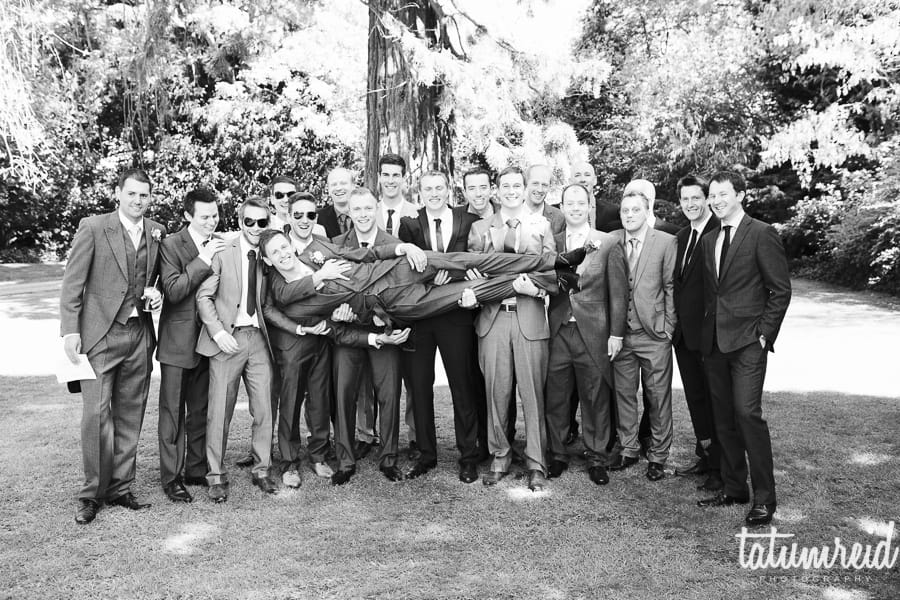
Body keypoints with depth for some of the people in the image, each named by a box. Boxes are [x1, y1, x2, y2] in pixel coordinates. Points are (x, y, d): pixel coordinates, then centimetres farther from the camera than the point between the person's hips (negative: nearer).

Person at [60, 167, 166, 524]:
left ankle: (120, 488, 21)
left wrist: (158, 295, 0)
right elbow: (72, 283, -5)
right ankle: (92, 493, 9)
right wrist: (70, 330, -12)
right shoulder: (92, 228, -4)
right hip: (100, 334, -4)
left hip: (140, 334, 4)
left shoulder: (157, 233, 8)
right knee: (96, 412, -5)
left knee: (130, 415, 9)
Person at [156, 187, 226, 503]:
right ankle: (171, 478, 13)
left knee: (202, 410, 14)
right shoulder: (171, 245, -8)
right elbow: (172, 290, -18)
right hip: (178, 341, -5)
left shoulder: (222, 246, 6)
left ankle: (197, 469, 27)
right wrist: (203, 261, -20)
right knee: (173, 412, 3)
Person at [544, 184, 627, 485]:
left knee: (596, 399, 7)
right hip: (557, 332, 2)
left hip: (593, 333, -2)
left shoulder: (608, 243, 2)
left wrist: (616, 333, -4)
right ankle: (557, 455, 23)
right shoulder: (550, 242, 8)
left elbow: (618, 291, 0)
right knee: (555, 398, 7)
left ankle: (597, 458, 21)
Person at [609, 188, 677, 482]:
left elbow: (671, 287, -1)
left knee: (658, 397, 5)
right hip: (620, 333, 3)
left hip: (654, 335, -2)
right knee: (623, 394, 10)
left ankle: (657, 456, 18)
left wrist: (668, 327, -4)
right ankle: (627, 450, 25)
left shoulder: (666, 242, -2)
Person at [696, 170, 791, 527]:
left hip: (748, 340, -6)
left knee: (747, 413, -11)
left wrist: (765, 334, -10)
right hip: (715, 342, 7)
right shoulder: (709, 242, 15)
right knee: (723, 417, 10)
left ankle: (764, 498, -1)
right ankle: (734, 489, 21)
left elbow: (780, 289, -6)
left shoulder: (762, 234, -5)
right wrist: (706, 333, 10)